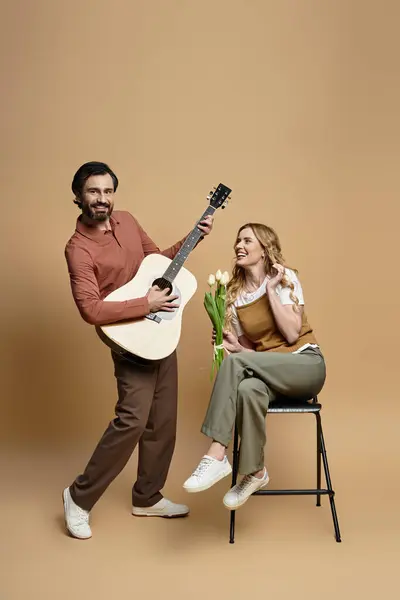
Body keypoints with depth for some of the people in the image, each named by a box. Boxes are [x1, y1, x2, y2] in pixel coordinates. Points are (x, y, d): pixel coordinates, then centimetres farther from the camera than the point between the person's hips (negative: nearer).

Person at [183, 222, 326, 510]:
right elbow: (249, 349, 11)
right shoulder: (234, 294, 9)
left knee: (235, 361, -30)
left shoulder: (285, 278, -3)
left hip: (306, 365, -3)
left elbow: (292, 334, -14)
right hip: (269, 372, 4)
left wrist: (271, 289, -14)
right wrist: (233, 345, -11)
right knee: (247, 389, -35)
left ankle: (217, 456, -30)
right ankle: (255, 472, -19)